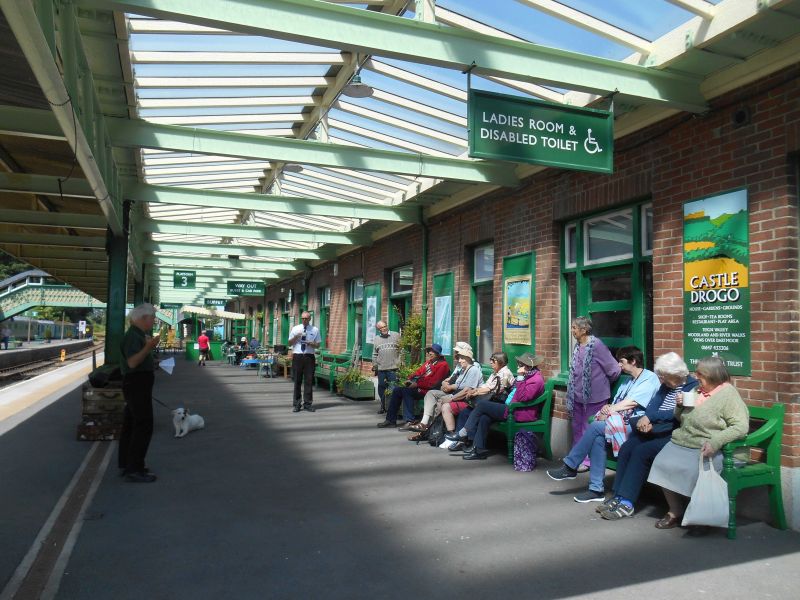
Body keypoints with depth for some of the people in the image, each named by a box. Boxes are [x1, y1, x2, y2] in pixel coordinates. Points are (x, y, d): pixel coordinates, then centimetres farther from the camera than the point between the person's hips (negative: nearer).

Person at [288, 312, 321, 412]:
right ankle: (296, 404, 11)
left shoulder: (315, 330, 6)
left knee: (309, 381, 2)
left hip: (309, 357, 0)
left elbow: (318, 345, 8)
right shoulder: (295, 329, 7)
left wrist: (311, 344, -13)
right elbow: (290, 343, 7)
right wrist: (296, 336, -11)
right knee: (297, 381, 4)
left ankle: (308, 403, 11)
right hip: (297, 356, 0)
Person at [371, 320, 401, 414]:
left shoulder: (396, 335, 5)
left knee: (393, 388, -6)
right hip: (381, 368, 3)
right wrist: (374, 366, 10)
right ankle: (383, 406, 22)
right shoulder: (376, 339, 14)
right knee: (381, 387, 9)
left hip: (393, 368, -3)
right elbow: (374, 354, 16)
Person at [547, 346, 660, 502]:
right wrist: (608, 409, -7)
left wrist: (609, 411, -9)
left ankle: (570, 467, -9)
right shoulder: (628, 381, 24)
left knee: (595, 427, -24)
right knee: (598, 438, -23)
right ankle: (596, 489, -20)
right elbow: (616, 404, 15)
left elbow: (632, 403, -14)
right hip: (620, 423, 7)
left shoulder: (650, 378, -3)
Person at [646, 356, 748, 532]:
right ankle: (675, 512, -1)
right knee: (662, 464, -17)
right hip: (681, 443, 7)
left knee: (691, 471, -32)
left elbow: (741, 426, -16)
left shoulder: (728, 395, -4)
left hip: (706, 449, -7)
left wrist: (715, 442, -27)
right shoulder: (698, 390, 17)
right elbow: (682, 419, 28)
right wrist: (680, 406, 5)